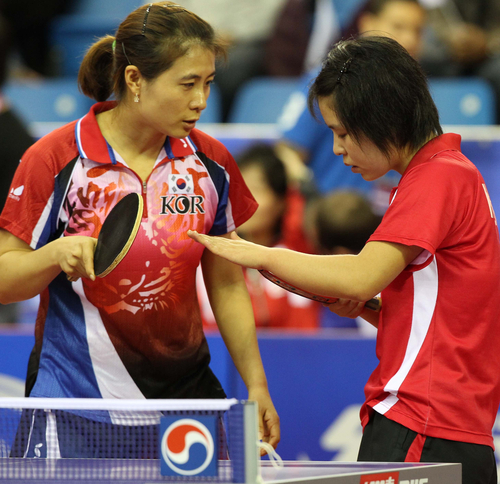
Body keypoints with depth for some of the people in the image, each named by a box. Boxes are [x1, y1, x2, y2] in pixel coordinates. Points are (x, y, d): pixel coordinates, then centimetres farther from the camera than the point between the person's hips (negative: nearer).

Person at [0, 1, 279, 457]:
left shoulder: (212, 163, 1)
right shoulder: (55, 159, -11)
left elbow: (227, 286, 10)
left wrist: (256, 385, 4)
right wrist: (57, 254, -26)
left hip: (185, 389, 3)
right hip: (74, 395, -3)